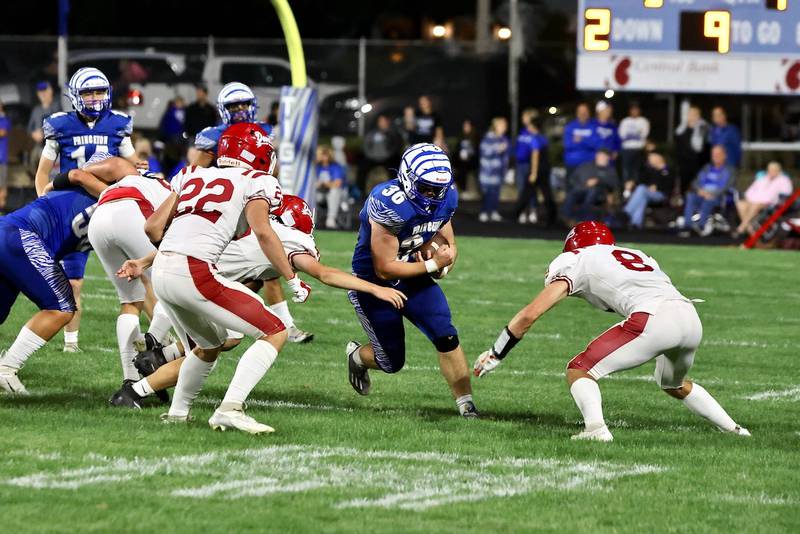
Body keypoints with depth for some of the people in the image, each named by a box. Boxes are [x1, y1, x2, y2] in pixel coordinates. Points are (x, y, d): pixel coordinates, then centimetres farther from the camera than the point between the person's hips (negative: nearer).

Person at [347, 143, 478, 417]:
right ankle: (357, 356, 38)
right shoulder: (390, 204, -32)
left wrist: (445, 260, -17)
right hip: (373, 283, -6)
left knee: (447, 338, -10)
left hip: (413, 279, 6)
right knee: (392, 362, 4)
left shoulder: (444, 199, -9)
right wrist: (432, 265, -25)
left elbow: (450, 246, 8)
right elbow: (384, 269, -28)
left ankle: (466, 405, -1)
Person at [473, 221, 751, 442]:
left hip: (654, 320, -6)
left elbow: (530, 314, 11)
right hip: (691, 317, 7)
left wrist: (496, 354, 20)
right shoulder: (639, 256, 33)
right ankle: (733, 429, 31)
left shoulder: (576, 261, 16)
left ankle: (595, 428, -18)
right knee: (674, 384, 35)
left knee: (579, 371, 5)